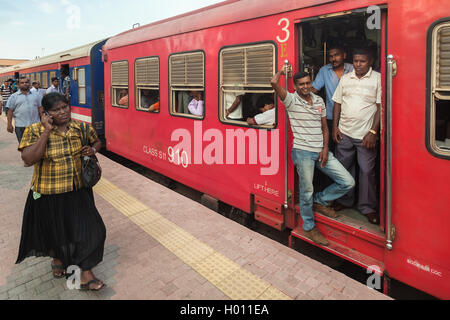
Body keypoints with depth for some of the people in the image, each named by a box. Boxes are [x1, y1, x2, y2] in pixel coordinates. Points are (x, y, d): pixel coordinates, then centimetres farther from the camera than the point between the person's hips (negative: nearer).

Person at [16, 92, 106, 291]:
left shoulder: (81, 128, -2)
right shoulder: (35, 131, -11)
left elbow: (97, 142, 16)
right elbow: (28, 160, -25)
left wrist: (92, 150, -7)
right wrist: (46, 132, -26)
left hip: (79, 192, 2)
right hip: (49, 194, -2)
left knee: (87, 229, -1)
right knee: (55, 231, 20)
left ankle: (86, 275, 14)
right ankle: (58, 259, 52)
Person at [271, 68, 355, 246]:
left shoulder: (319, 101, 13)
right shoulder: (291, 100, -4)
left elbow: (324, 127, 15)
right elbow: (274, 82, -20)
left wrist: (325, 148, 2)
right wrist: (282, 71, 3)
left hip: (321, 151, 6)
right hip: (303, 151, -5)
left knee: (348, 182, 2)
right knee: (307, 192, 3)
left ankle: (320, 201, 24)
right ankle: (309, 228, 22)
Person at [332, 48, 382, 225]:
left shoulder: (378, 78, -2)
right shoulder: (345, 78, 10)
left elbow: (381, 107, -6)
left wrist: (373, 132, -12)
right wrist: (335, 127, 4)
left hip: (366, 134, -3)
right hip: (344, 132, 4)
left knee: (367, 171, 1)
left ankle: (367, 207, 16)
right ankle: (344, 201, 27)